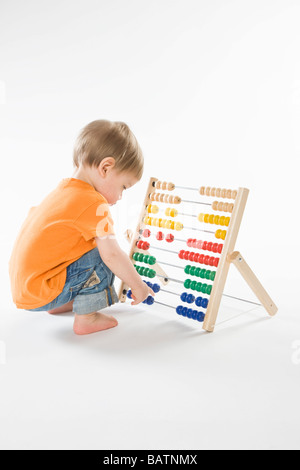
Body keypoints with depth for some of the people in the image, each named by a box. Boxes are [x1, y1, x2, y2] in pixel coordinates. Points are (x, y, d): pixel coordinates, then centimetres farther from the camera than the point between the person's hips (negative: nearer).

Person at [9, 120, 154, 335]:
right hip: (39, 294, -9)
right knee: (101, 258, -14)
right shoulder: (93, 203, -19)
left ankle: (60, 304, 21)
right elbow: (112, 254, -20)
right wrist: (138, 285, -4)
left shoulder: (64, 190, 9)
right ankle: (85, 319, -3)